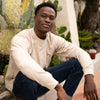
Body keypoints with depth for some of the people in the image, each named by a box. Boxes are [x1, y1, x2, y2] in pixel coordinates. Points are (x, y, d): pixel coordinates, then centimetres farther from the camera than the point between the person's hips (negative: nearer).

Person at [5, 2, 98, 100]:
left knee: (76, 63, -8)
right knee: (25, 75, -41)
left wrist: (89, 77, -30)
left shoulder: (54, 40, -6)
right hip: (19, 84, -5)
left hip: (41, 81, 5)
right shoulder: (20, 39, -26)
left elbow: (81, 53, -10)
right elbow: (25, 65, -46)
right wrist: (58, 87, -50)